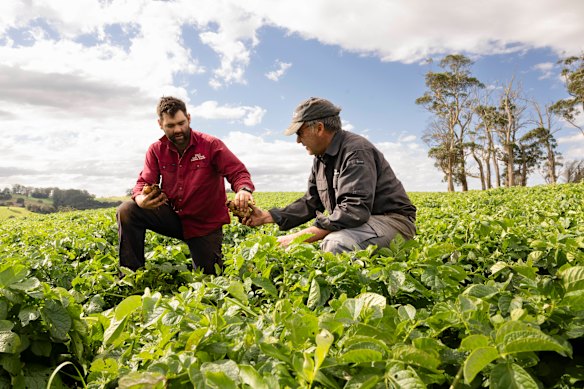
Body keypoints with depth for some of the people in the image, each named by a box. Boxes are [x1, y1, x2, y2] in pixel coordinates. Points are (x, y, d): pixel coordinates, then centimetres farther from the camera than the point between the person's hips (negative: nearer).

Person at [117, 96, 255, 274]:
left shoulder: (211, 145, -15)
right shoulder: (156, 150, -4)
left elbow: (238, 172, -18)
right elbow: (144, 183, -6)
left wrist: (244, 189, -43)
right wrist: (140, 198, -32)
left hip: (205, 224, -2)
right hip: (172, 216, 3)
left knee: (208, 277, 3)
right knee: (127, 211, -19)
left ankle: (214, 259, 42)